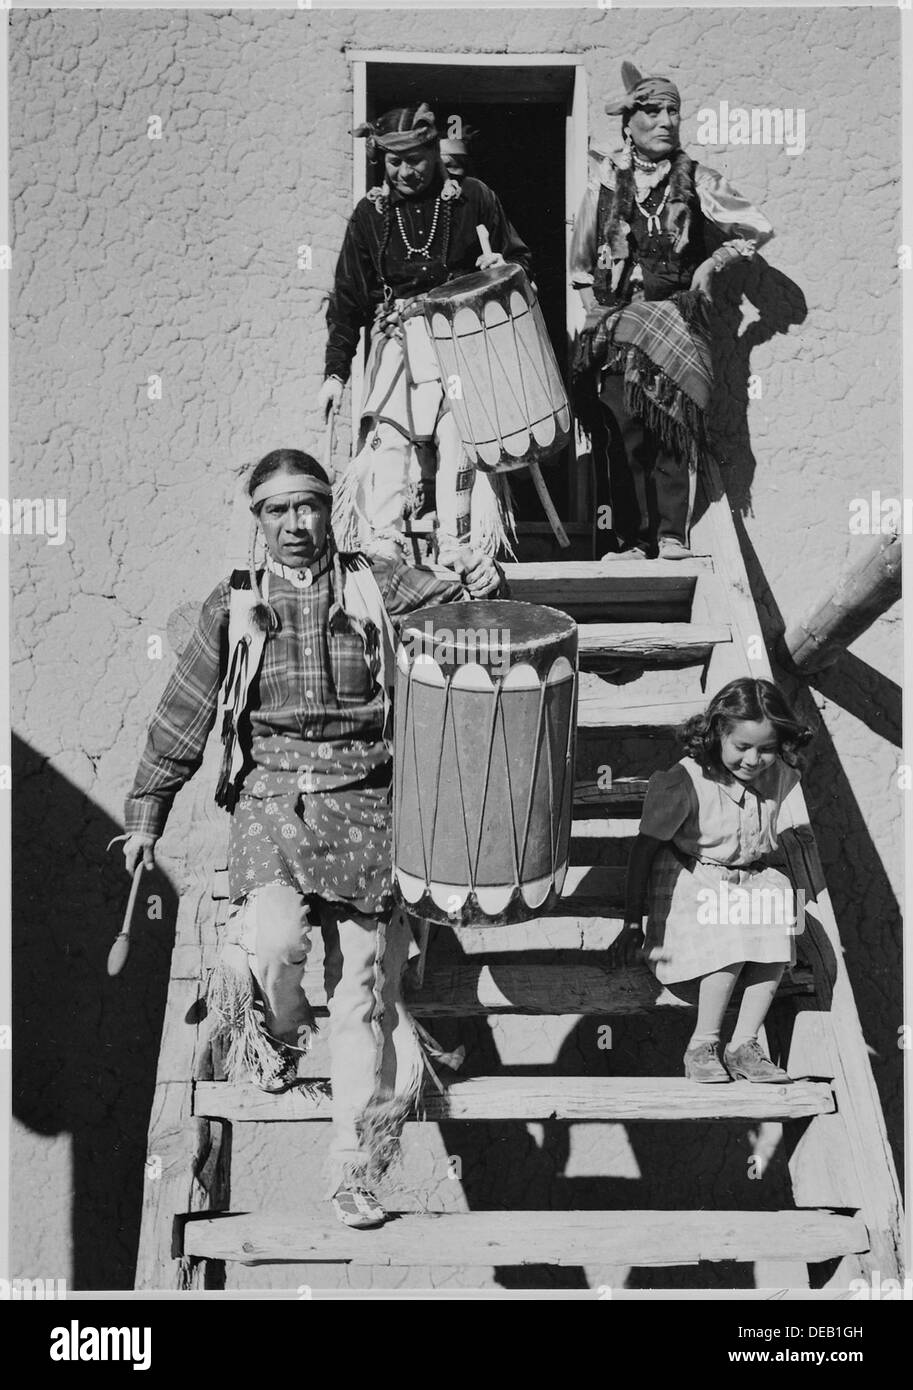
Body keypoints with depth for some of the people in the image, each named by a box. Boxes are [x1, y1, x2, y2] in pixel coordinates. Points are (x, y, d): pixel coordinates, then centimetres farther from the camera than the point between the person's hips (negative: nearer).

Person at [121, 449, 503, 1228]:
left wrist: (480, 584, -29)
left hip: (362, 797, 0)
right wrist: (147, 813, 12)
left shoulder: (374, 586, 7)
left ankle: (355, 1163, 4)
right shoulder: (234, 607, 9)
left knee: (363, 967, -5)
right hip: (271, 794, 0)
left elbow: (448, 597, -5)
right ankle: (274, 1035, 12)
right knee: (275, 937, -25)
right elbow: (183, 717, 12)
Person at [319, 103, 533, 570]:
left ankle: (457, 560, -1)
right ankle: (380, 559, -10)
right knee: (387, 444, -10)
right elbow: (348, 299, 10)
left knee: (459, 446, -6)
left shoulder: (473, 199, 6)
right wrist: (336, 372, 3)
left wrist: (501, 265, -8)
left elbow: (521, 261, 17)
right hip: (397, 345, 1)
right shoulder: (371, 213, 9)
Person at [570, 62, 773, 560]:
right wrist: (596, 308, 11)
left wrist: (712, 263, 2)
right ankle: (632, 538, -3)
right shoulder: (607, 179, 7)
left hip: (675, 313, -1)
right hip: (617, 319, 1)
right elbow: (580, 260, 18)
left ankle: (672, 534, -8)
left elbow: (758, 228, 11)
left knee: (673, 424, -12)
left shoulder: (694, 179, 5)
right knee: (623, 429, -7)